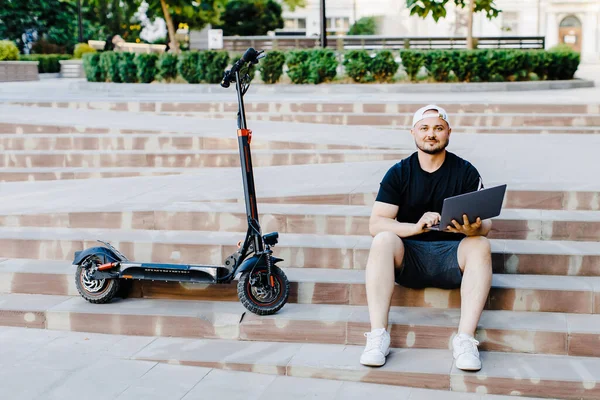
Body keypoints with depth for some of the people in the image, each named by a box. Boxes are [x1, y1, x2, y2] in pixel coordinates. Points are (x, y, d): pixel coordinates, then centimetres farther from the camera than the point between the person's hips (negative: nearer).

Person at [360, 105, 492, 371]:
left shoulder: (466, 172, 4)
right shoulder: (399, 173, 3)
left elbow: (486, 223, -1)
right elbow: (375, 224, -7)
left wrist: (474, 229, -27)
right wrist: (416, 227, -24)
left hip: (451, 256, 0)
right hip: (408, 256, 0)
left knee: (480, 245, -29)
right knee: (383, 240, -30)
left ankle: (465, 338, -34)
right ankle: (378, 336, -33)